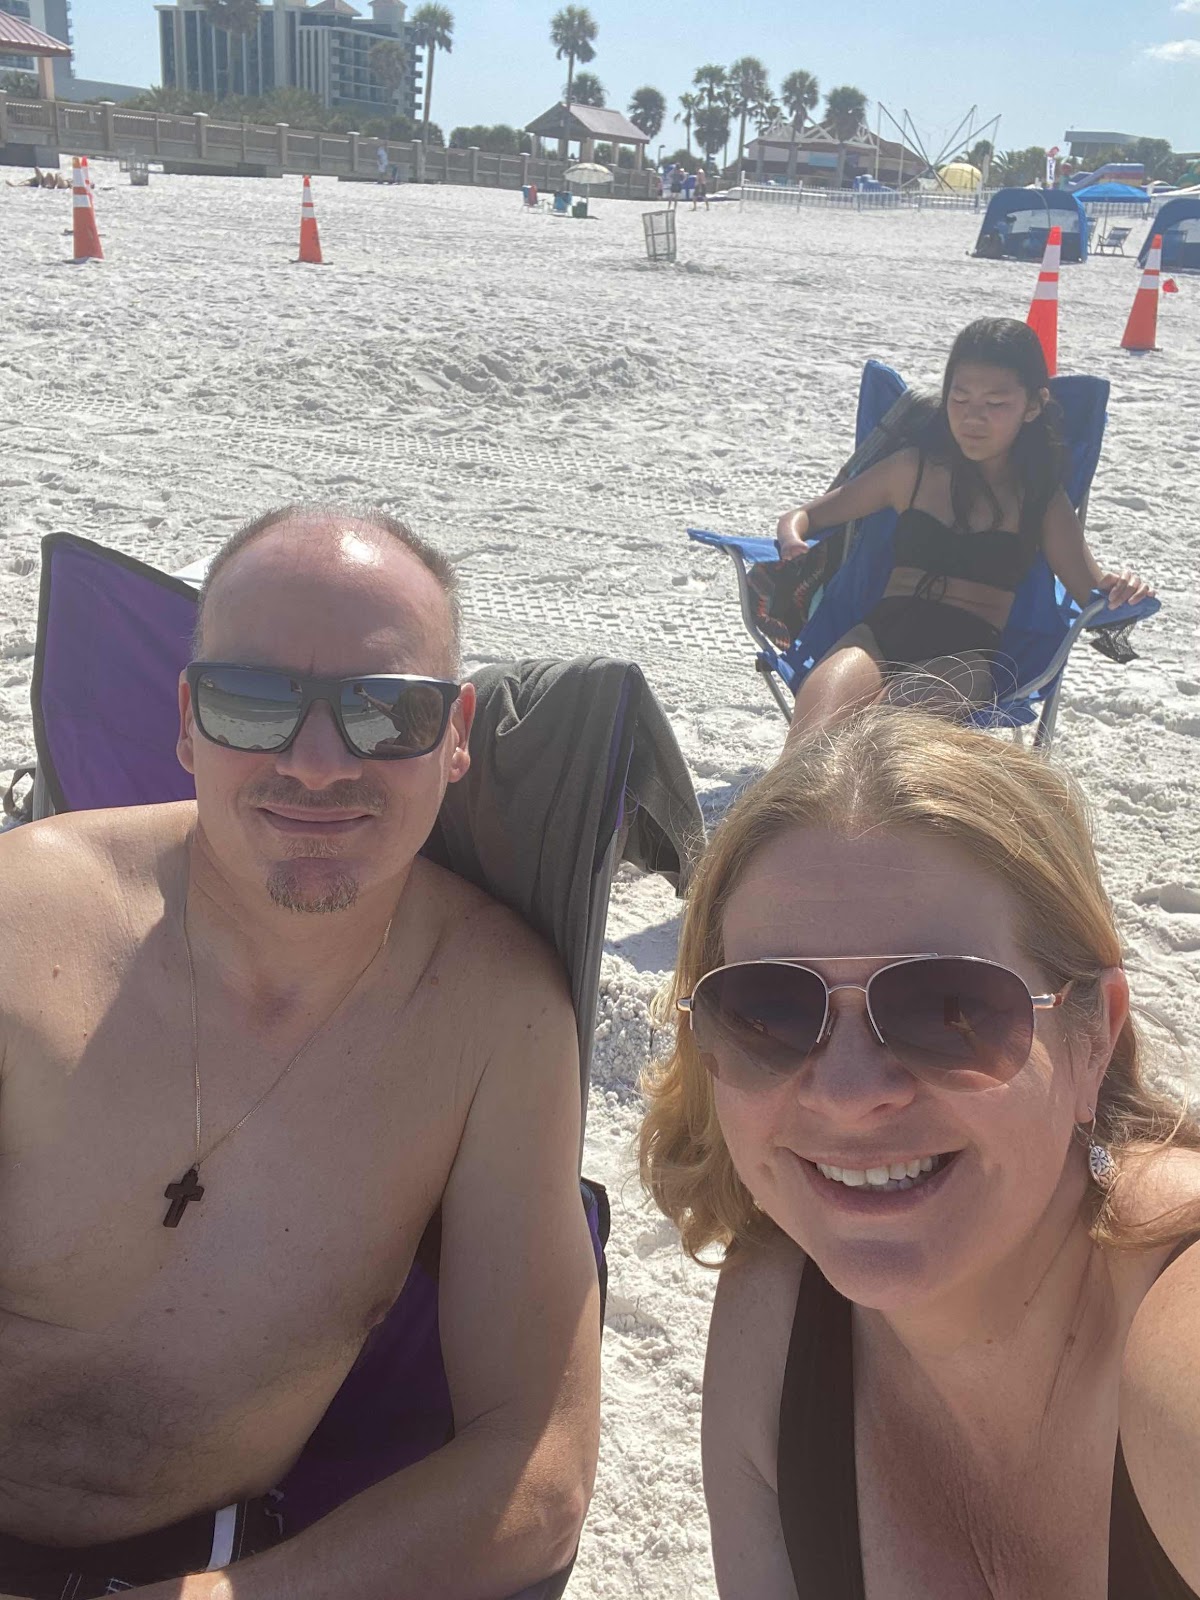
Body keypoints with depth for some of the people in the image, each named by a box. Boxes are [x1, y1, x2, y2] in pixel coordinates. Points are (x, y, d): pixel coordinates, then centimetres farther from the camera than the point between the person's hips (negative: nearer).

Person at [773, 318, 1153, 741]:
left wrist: (1119, 588, -11)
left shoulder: (1040, 498, 15)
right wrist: (791, 538, -1)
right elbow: (806, 515, 24)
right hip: (881, 631, 2)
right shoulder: (914, 469, 18)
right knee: (812, 743, -35)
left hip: (966, 654, -1)